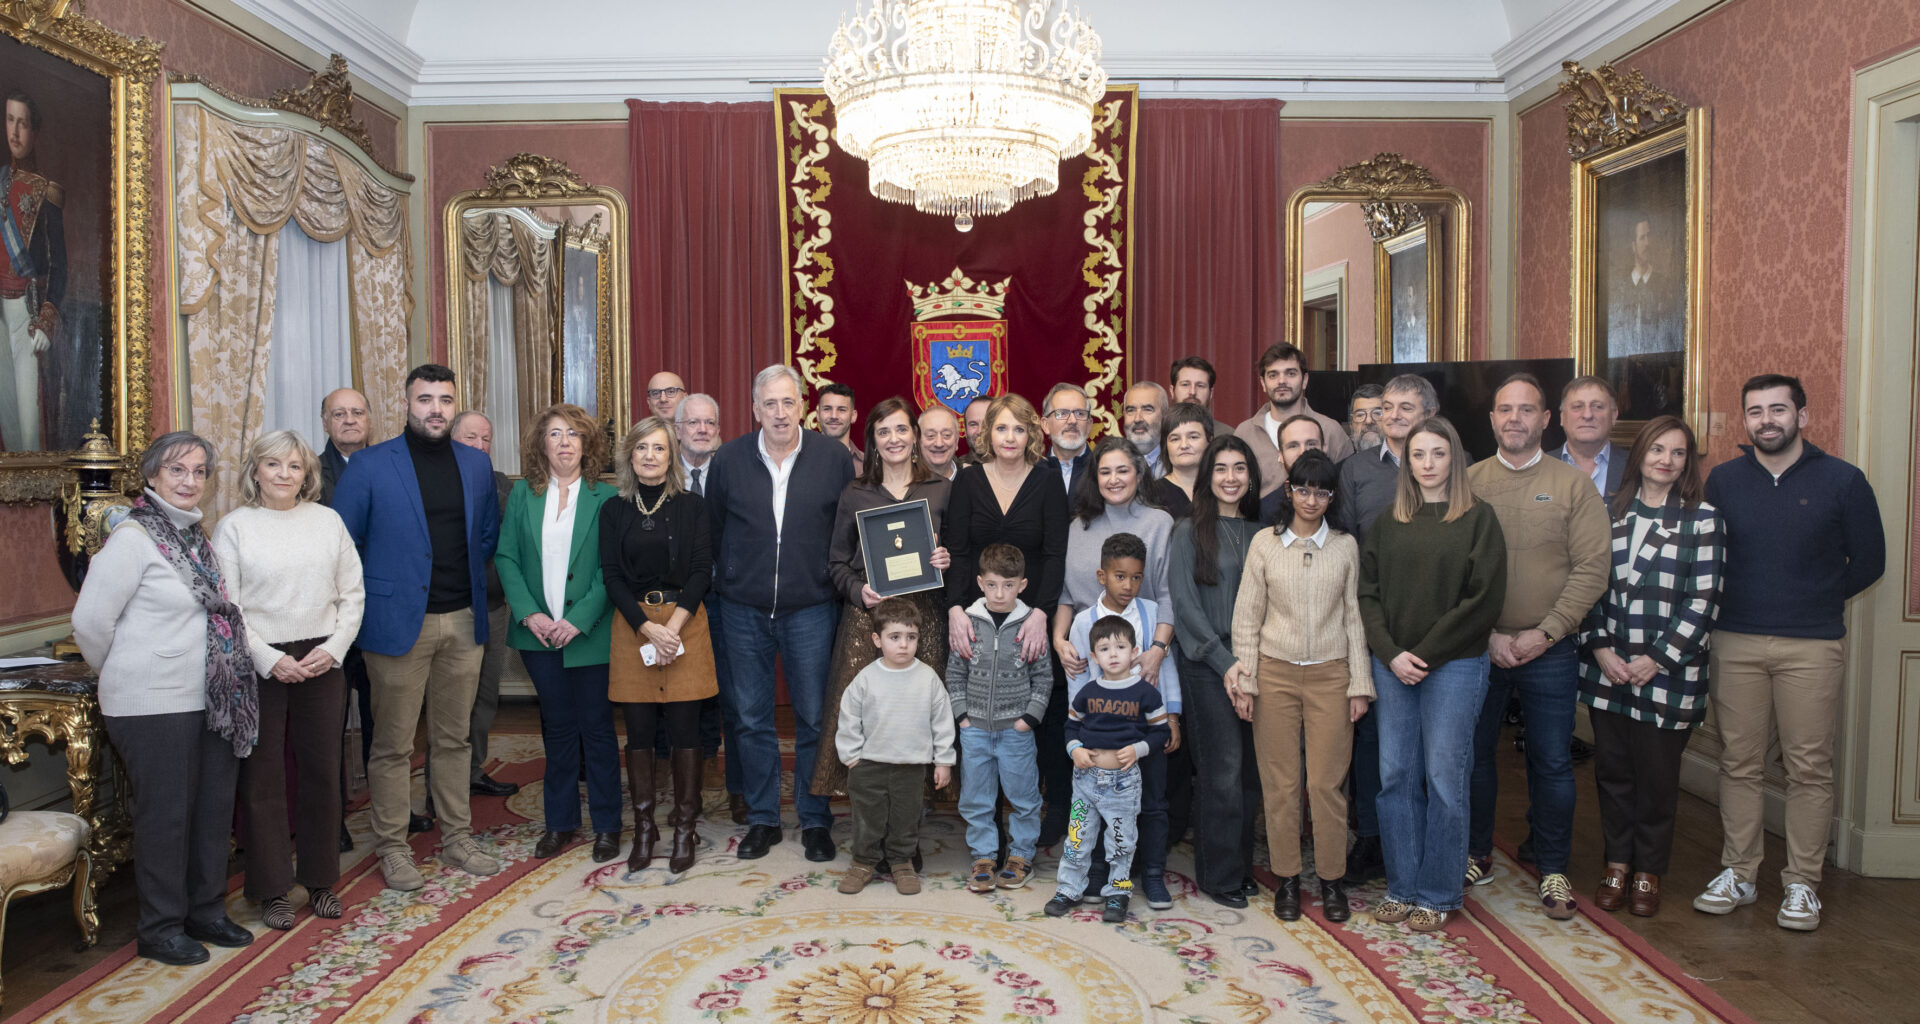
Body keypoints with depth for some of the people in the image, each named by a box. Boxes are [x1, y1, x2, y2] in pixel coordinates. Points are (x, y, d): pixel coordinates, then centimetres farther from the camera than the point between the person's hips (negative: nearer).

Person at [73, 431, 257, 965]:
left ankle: (206, 911, 28)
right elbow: (90, 621, -13)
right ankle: (160, 930, 19)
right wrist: (124, 675, 1)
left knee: (214, 808, 13)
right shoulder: (133, 537, -12)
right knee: (165, 814, 3)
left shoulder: (194, 535, 10)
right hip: (153, 706, -7)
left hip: (211, 701, 7)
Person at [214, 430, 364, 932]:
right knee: (263, 776, 4)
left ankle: (320, 878, 20)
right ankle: (272, 888, 16)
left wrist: (333, 647, -6)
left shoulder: (327, 520, 7)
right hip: (259, 664, -2)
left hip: (322, 660, 2)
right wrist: (268, 658, -12)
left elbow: (352, 594, 6)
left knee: (321, 769, 7)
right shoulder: (234, 526, 0)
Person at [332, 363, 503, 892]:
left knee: (454, 738, 13)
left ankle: (457, 838, 24)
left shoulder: (477, 464, 8)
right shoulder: (369, 466, -5)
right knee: (393, 745, 4)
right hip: (400, 623, -4)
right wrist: (372, 598, -1)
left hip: (463, 621, 4)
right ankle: (392, 848, 18)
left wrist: (473, 586, 11)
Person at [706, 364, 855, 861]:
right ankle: (762, 818, 25)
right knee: (751, 719, 10)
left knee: (814, 719, 5)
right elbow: (711, 532, 8)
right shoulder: (729, 460, 1)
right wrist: (721, 587, 7)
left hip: (811, 609, -1)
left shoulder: (834, 459, -2)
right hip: (744, 610, 2)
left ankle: (815, 820, 21)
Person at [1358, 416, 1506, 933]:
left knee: (1444, 778, 2)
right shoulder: (1388, 522, 10)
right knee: (1395, 775, 7)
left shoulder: (1478, 518, -1)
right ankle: (1401, 887, 20)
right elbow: (1368, 593, 7)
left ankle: (1437, 895, 16)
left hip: (1454, 665, -3)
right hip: (1392, 666, 4)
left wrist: (1425, 654, -10)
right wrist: (1391, 653, -7)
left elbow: (1484, 599, -8)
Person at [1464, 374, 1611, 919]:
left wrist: (1544, 633, -13)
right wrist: (1486, 634, -9)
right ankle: (1476, 854, 29)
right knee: (1473, 754, 11)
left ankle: (1553, 870, 22)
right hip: (1478, 647, 1)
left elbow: (1592, 568, -6)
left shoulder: (1574, 485, 0)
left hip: (1550, 651, -1)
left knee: (1551, 764, 6)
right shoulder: (1468, 482, 2)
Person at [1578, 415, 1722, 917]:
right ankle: (1617, 863, 24)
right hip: (1607, 667, 3)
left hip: (1667, 671, -2)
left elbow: (1702, 600, -6)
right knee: (1612, 770, 9)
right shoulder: (1611, 512, 7)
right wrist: (1600, 648, -6)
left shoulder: (1702, 518, -1)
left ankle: (1648, 872, 22)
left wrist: (1657, 658, -11)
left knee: (1657, 776, 5)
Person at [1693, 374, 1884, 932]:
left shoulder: (1843, 481, 1)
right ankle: (1737, 874, 17)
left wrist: (1818, 600, 10)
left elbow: (1868, 560, 7)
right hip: (1735, 642, 2)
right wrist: (1740, 598, 8)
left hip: (1812, 646, -2)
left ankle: (1802, 884, 13)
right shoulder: (1723, 479, 7)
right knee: (1739, 763, 7)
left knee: (1809, 768, 2)